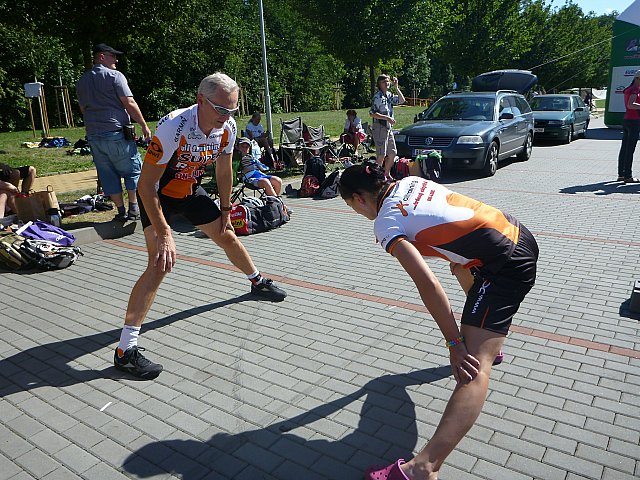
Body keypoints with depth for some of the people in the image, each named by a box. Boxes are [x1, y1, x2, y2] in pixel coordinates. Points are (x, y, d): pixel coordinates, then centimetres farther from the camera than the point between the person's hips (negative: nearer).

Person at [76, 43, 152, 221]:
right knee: (133, 170, 5)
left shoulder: (82, 81, 16)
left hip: (94, 135, 6)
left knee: (108, 174, 9)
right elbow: (129, 103, -10)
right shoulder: (115, 76, -4)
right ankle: (134, 208, 3)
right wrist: (144, 125, -6)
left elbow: (83, 109, 21)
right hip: (117, 133, -6)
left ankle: (121, 211, 11)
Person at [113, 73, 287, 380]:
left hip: (190, 191, 6)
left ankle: (258, 282, 45)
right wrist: (163, 234, -33)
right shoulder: (173, 127, -35)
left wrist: (225, 211, 9)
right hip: (157, 194, -6)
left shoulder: (227, 127, -15)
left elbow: (224, 170, 3)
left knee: (227, 236, 14)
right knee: (161, 261, -22)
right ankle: (126, 349, -19)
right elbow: (146, 185, -32)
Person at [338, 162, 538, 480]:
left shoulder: (385, 224, -13)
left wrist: (454, 344, -18)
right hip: (519, 234, 10)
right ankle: (490, 345, 56)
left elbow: (427, 285, -23)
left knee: (473, 364, -22)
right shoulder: (411, 182, 12)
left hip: (508, 264, -9)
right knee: (462, 268, 40)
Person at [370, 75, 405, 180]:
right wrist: (387, 118, -21)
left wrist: (396, 87, 7)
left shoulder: (389, 95, 14)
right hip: (379, 127, -8)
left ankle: (387, 174, 24)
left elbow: (402, 100, 14)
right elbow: (372, 114, -17)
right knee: (381, 154, -8)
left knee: (392, 153, 11)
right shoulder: (377, 97, -11)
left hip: (389, 128, 8)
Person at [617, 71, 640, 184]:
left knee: (624, 149, 11)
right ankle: (628, 176, -5)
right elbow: (630, 105, -27)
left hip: (626, 120, 10)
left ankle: (621, 174, 16)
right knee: (630, 150, -7)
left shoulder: (628, 89, 15)